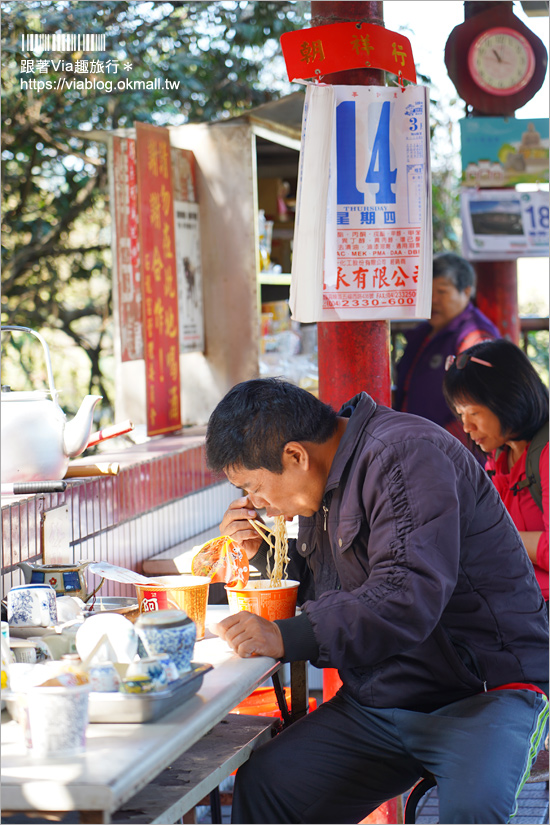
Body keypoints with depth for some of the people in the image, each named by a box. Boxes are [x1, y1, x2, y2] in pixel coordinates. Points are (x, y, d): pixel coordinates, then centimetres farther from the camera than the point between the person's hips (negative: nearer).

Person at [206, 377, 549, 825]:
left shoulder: (406, 454, -18)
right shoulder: (329, 479, 12)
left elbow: (408, 597, -30)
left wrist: (287, 638, -35)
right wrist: (262, 552, 6)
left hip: (484, 691, -8)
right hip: (375, 703, 8)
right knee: (261, 783, -9)